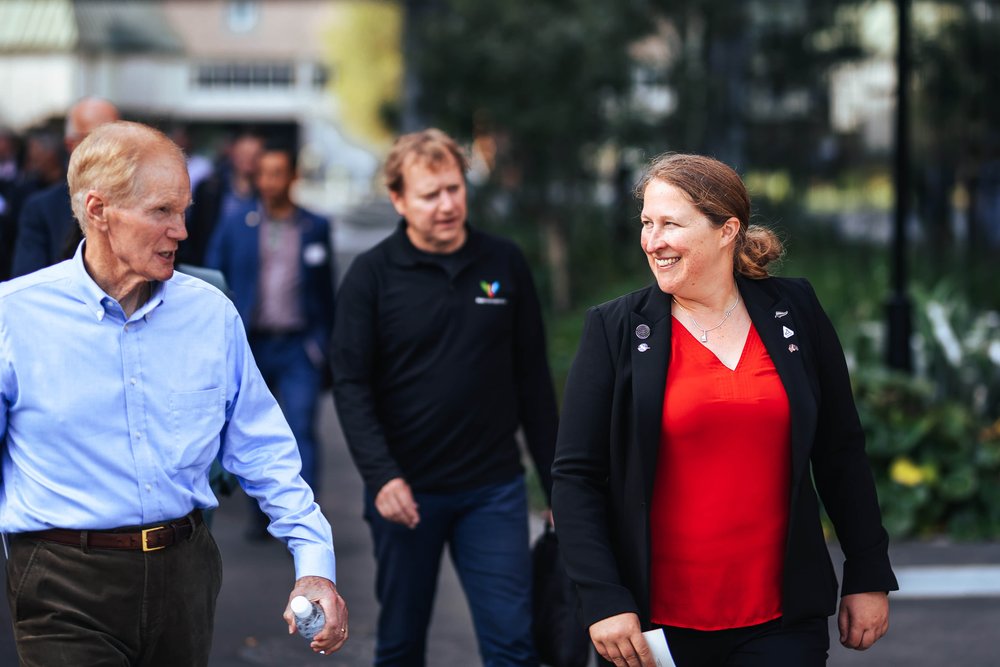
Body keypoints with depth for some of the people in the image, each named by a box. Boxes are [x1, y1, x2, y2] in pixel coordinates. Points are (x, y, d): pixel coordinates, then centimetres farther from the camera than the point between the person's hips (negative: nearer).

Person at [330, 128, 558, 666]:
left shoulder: (504, 264, 4)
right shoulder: (371, 275, -3)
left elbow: (533, 378, 9)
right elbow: (351, 385, -5)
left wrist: (556, 481, 8)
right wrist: (382, 476, -17)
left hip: (493, 488, 1)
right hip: (406, 491, -1)